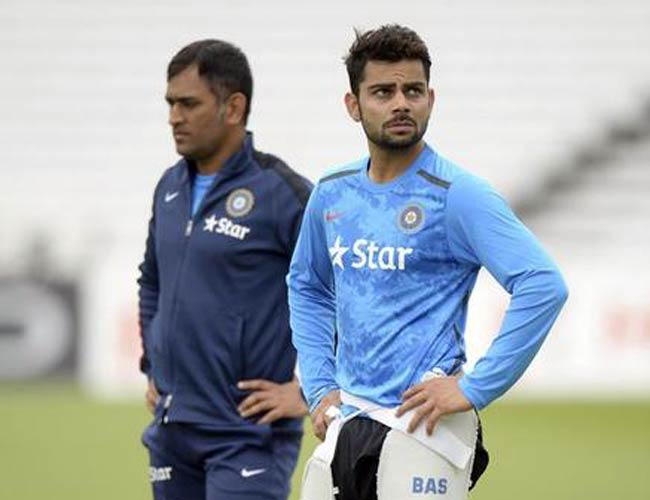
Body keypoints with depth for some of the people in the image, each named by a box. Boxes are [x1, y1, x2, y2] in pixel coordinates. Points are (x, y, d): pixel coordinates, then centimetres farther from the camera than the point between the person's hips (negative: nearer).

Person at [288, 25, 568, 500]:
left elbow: (545, 286, -18)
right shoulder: (332, 194, 10)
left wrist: (475, 388, -17)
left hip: (421, 425, -6)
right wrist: (320, 386, 16)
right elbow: (306, 287, 28)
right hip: (346, 424, 6)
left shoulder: (457, 195, -9)